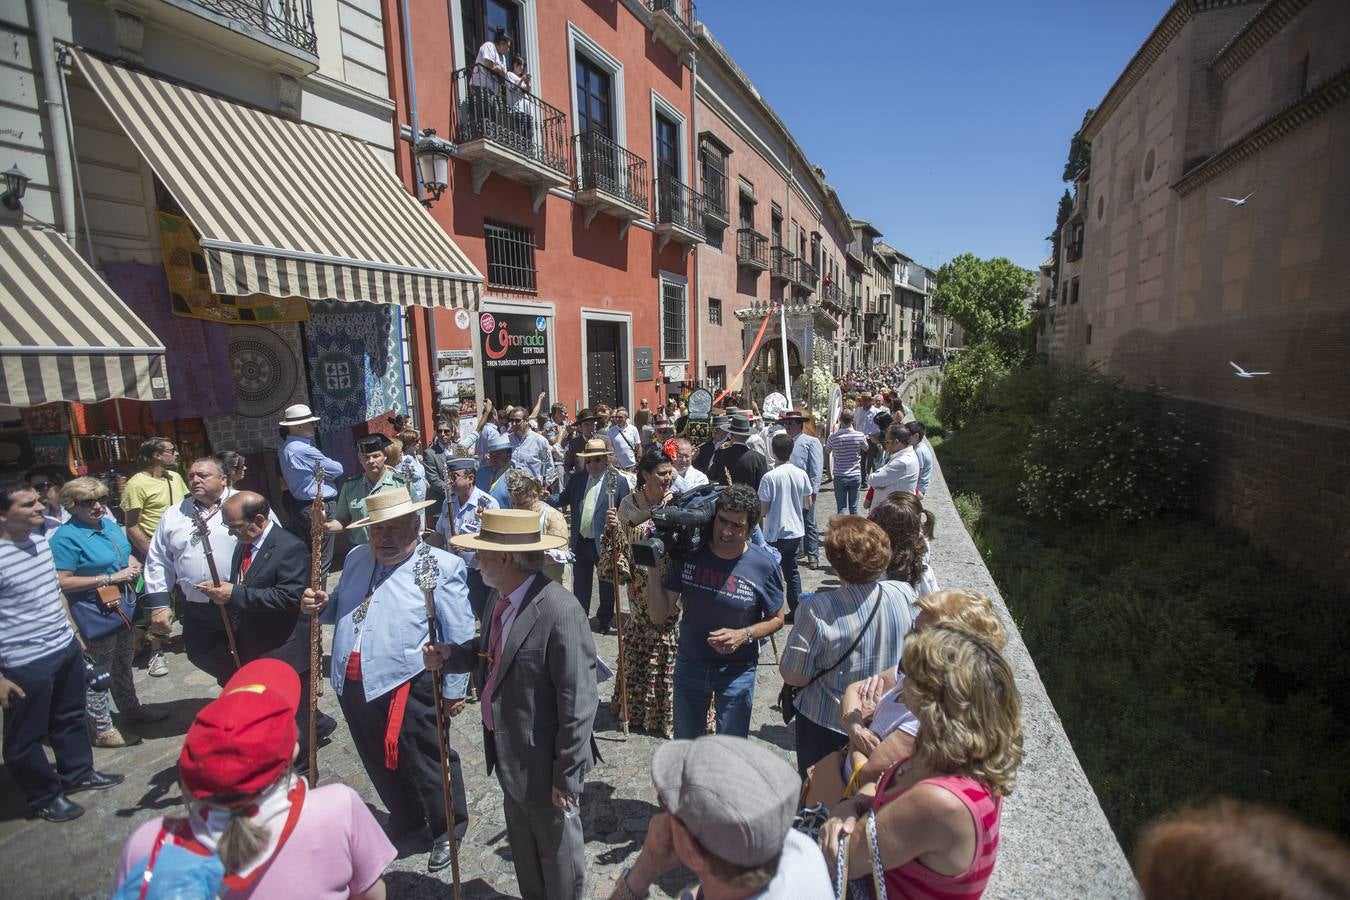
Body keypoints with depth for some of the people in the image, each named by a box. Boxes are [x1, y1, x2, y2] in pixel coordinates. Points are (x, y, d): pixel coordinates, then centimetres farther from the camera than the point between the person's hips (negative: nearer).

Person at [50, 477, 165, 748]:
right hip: (96, 613, -8)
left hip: (124, 607, 8)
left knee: (123, 664, 24)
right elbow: (63, 582, -22)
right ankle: (103, 730, 21)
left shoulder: (110, 524, 5)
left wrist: (134, 565, -3)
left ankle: (131, 708, 41)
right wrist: (110, 578, -22)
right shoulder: (66, 537, -18)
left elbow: (127, 554, 19)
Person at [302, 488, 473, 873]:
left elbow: (459, 635, -12)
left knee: (426, 762, 10)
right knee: (381, 763, 24)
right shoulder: (356, 557, 7)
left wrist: (455, 688, -11)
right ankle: (407, 822, 48)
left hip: (407, 686, -7)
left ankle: (448, 830, 35)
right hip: (353, 685, 7)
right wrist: (320, 606, -1)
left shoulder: (441, 566, -13)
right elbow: (341, 608, 21)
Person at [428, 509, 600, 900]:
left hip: (545, 761, -8)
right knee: (521, 843, 30)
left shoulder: (559, 611, -31)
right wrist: (451, 654, -4)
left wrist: (567, 775, -19)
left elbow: (578, 701, -26)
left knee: (557, 849, 18)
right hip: (510, 754, 8)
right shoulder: (500, 596, -3)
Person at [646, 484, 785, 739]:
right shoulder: (687, 554, -15)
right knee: (684, 744, 24)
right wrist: (653, 570, -25)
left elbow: (776, 618, -3)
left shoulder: (764, 565, -18)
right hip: (689, 665, 2)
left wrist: (744, 635, -21)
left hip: (736, 671, -2)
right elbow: (660, 616, -13)